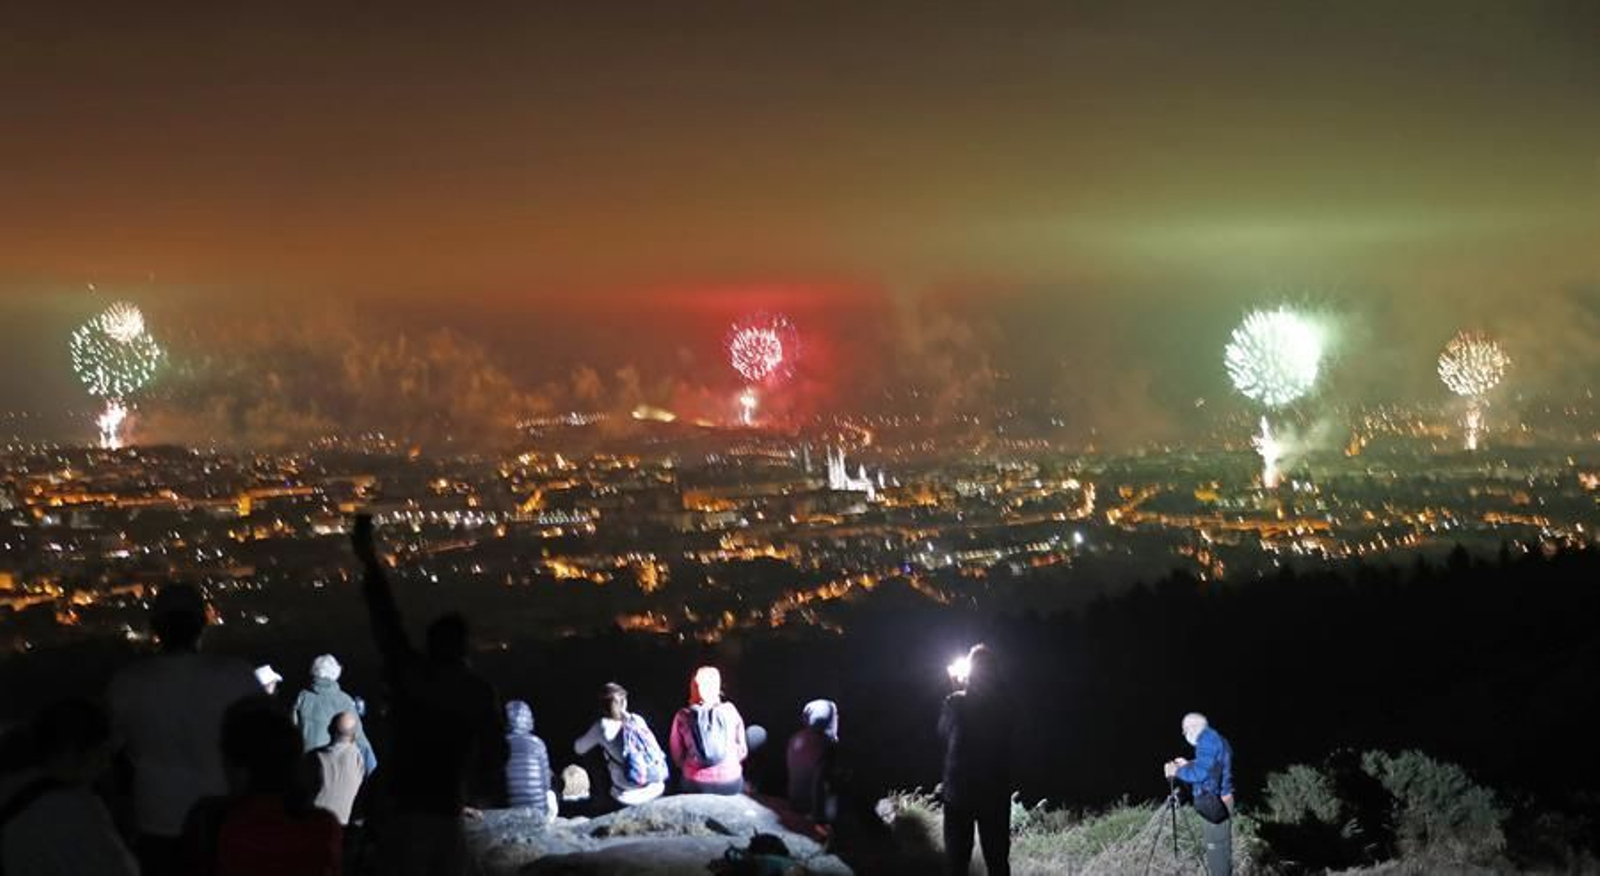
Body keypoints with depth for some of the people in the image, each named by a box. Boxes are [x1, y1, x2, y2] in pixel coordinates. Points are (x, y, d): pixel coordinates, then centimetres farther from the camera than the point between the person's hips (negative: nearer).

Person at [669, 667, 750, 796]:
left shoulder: (682, 717, -1)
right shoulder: (729, 711, 0)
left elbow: (677, 756, 6)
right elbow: (742, 750, 7)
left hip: (696, 786, -1)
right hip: (731, 784, 1)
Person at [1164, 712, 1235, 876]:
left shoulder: (1208, 738, -14)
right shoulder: (1216, 739, 16)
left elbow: (1201, 773, -21)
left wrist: (1177, 771, -8)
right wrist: (1187, 765, 22)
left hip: (1214, 804, -10)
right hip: (1220, 801, 10)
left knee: (1216, 848, -6)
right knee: (1220, 848, 15)